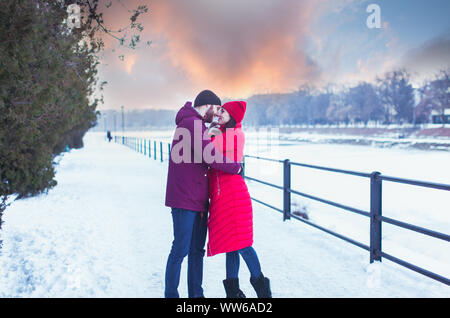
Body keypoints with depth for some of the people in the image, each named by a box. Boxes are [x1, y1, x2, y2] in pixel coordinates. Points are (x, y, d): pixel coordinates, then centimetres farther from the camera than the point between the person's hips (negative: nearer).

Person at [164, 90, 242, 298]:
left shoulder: (197, 125, 21)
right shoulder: (192, 124, -13)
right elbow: (210, 157, -21)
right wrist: (235, 167, -8)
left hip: (198, 201, 10)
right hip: (184, 201, -10)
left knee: (197, 250, 12)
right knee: (180, 250, -4)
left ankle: (196, 294, 20)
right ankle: (171, 294, 6)